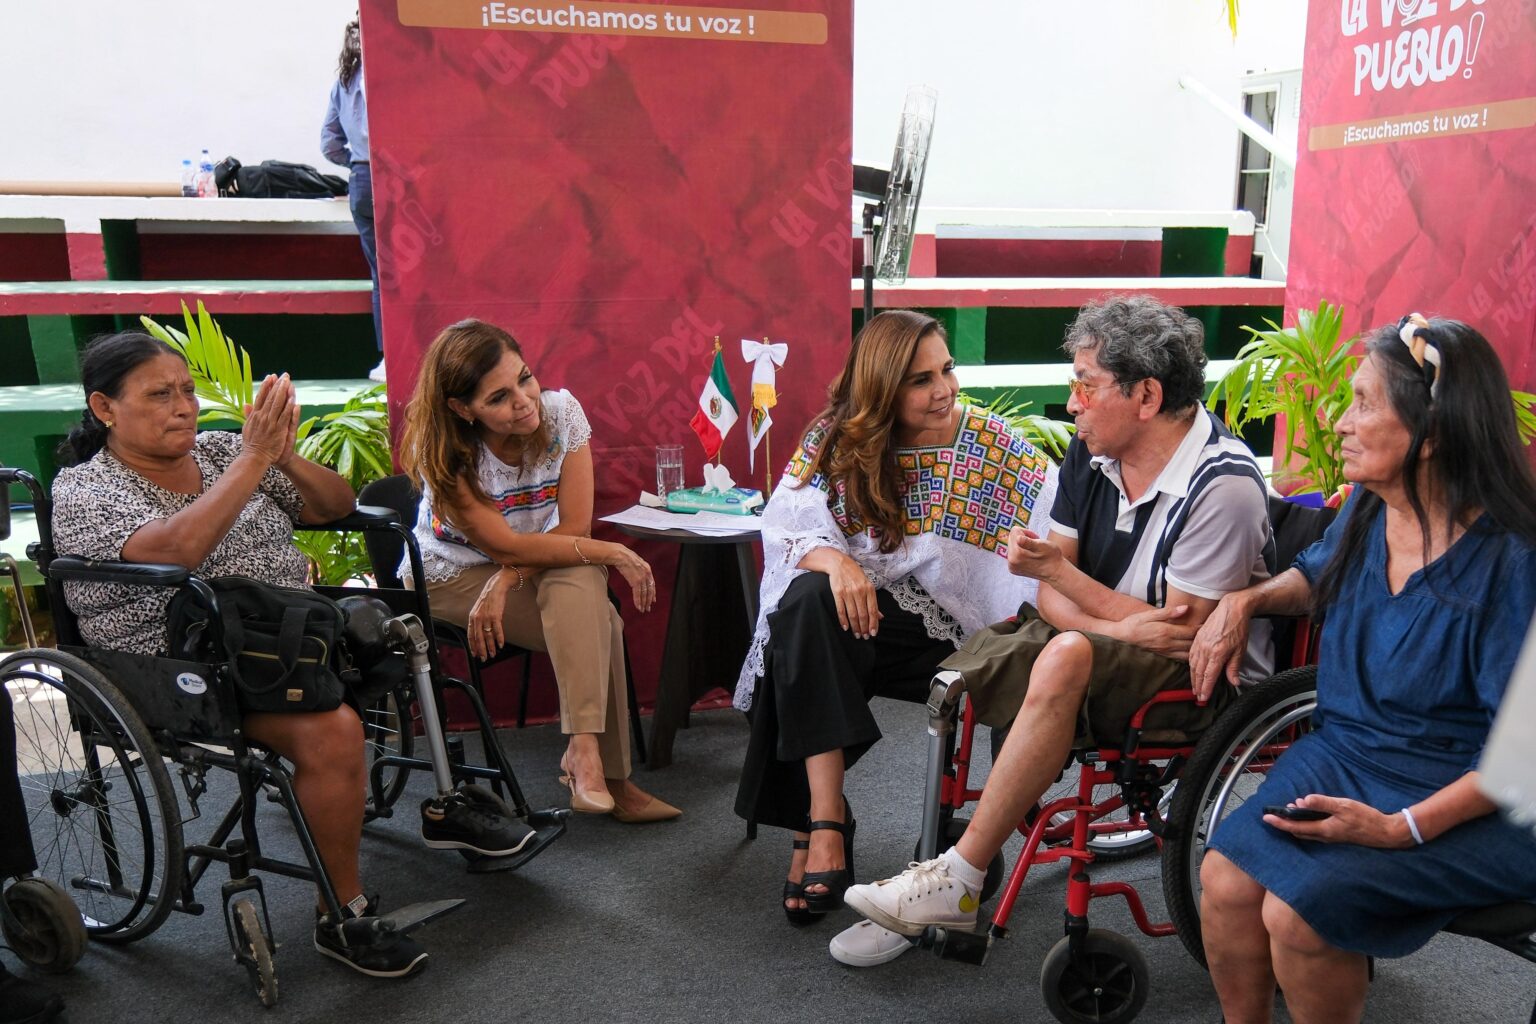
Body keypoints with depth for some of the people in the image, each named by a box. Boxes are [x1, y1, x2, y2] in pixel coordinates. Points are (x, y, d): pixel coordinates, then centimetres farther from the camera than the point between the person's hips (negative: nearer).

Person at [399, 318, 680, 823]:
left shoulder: (561, 411, -17)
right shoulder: (443, 455, -23)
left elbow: (574, 527, -16)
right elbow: (507, 546, -25)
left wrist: (505, 582, -28)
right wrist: (612, 553, -27)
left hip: (538, 563, 3)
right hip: (452, 576, -3)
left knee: (579, 585, -33)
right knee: (598, 621, -27)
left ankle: (585, 750, -30)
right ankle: (605, 775, -22)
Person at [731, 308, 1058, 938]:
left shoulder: (989, 443, 2)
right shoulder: (835, 437, 4)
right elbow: (785, 524, -6)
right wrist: (832, 559, -25)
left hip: (942, 628, -1)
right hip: (852, 607, 2)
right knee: (807, 599, -32)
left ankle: (814, 822, -15)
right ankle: (823, 815, -31)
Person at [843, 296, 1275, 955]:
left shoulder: (1223, 485, -19)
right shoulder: (1090, 454, 1)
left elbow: (1186, 633, -18)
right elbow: (1053, 593, 0)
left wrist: (1059, 569, -18)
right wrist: (1114, 625, -22)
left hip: (1199, 682, -7)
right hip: (1105, 649, 7)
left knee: (1067, 658, -36)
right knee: (949, 683, -13)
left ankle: (957, 882, -24)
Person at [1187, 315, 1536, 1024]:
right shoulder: (1369, 509, 0)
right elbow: (1317, 575, 23)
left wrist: (1403, 828, -27)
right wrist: (1248, 600, 2)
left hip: (1468, 800, -6)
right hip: (1345, 752, 6)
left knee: (1300, 907, -24)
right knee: (1226, 874, -13)